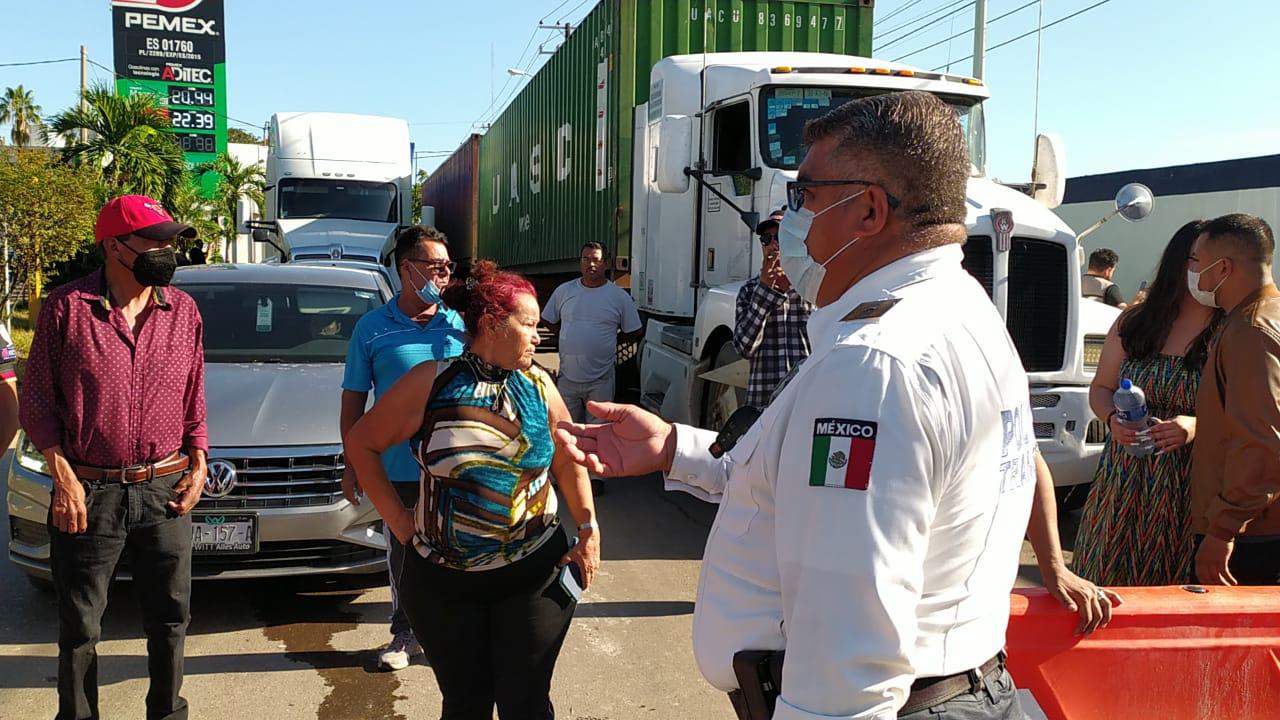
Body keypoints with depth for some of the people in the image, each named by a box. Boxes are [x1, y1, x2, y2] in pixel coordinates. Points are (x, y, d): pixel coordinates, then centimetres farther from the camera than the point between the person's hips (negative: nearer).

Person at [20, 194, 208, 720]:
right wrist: (62, 474, -9)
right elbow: (36, 400, -1)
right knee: (79, 626, 10)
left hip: (165, 491, 3)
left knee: (171, 617, 12)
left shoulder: (183, 310, 5)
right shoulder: (67, 307, -5)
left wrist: (198, 460, 4)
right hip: (89, 493, -3)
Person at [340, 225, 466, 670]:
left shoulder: (460, 326, 1)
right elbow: (353, 401, 2)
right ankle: (405, 634, 30)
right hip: (397, 470, 0)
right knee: (402, 558, 13)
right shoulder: (372, 328, -2)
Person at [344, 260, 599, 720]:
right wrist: (397, 518, -3)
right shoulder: (431, 384, -8)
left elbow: (568, 460, 10)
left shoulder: (538, 385, 0)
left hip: (533, 574, 1)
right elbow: (361, 444, 1)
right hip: (443, 579, -1)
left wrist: (588, 528, 0)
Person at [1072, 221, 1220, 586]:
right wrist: (1113, 419, -7)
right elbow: (1100, 388, 14)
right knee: (1109, 583, 7)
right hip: (1123, 484, 3)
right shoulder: (1133, 323, 5)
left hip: (1190, 488, -2)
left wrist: (1198, 426, -23)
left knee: (1172, 590, 6)